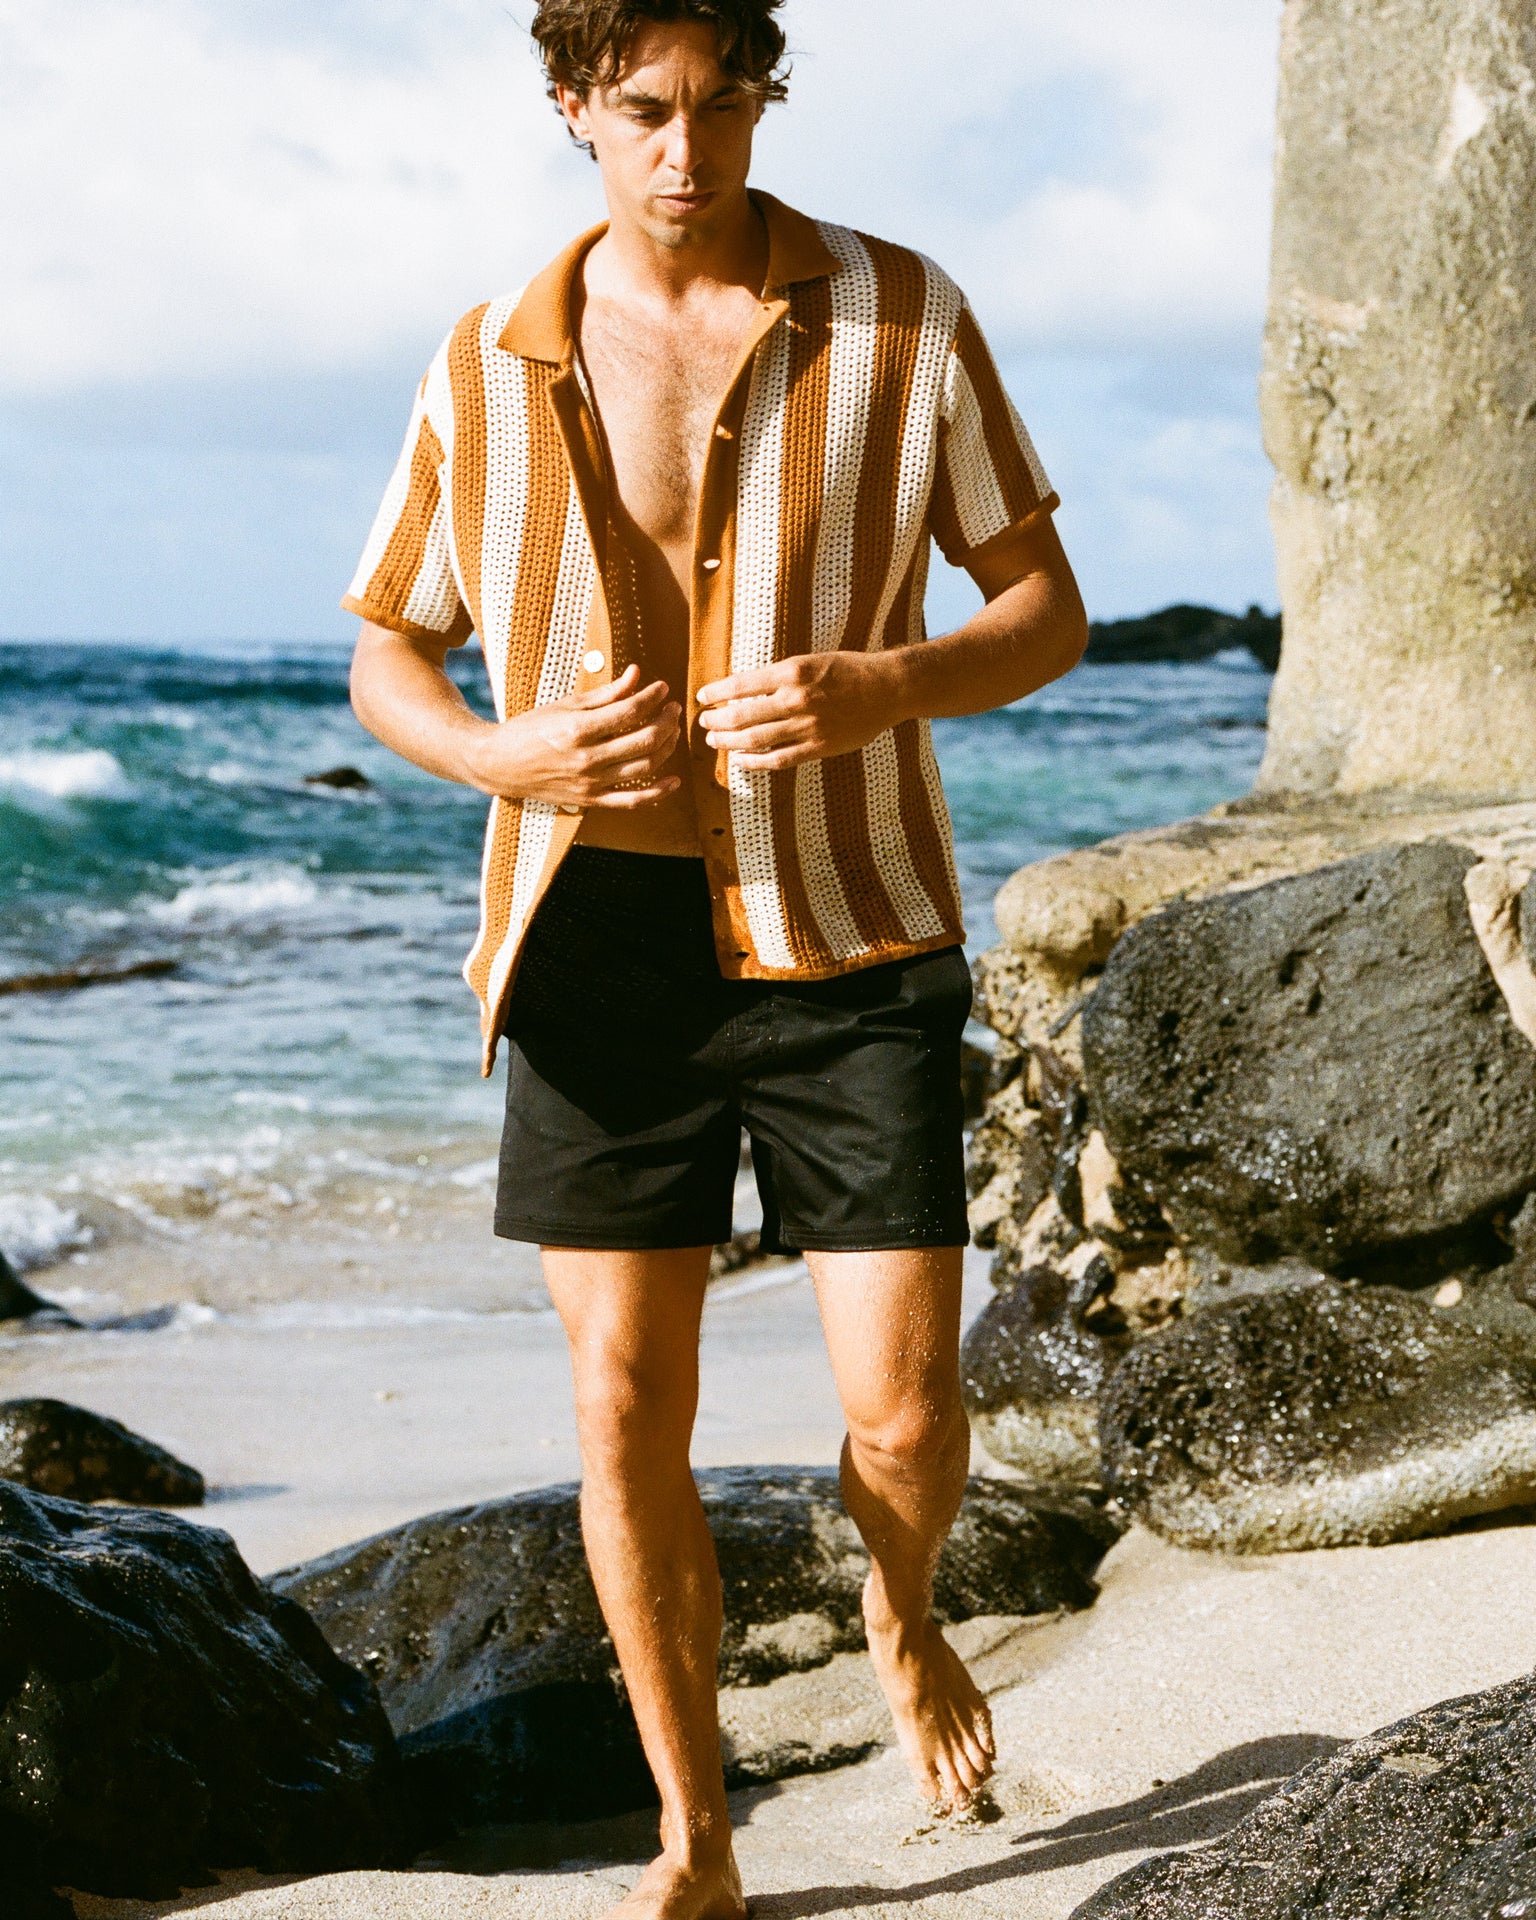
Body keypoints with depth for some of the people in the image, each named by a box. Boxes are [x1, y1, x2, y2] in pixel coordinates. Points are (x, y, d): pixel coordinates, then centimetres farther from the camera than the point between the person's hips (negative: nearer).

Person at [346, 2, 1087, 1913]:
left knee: (904, 1413, -4)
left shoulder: (902, 320, -2)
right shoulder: (491, 369, 2)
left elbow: (1048, 607, 2)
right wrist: (505, 755, -12)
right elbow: (385, 656, 11)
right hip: (600, 937, 1)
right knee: (628, 1414, 1)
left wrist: (883, 691, -19)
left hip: (846, 927, -1)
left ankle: (902, 1619, 34)